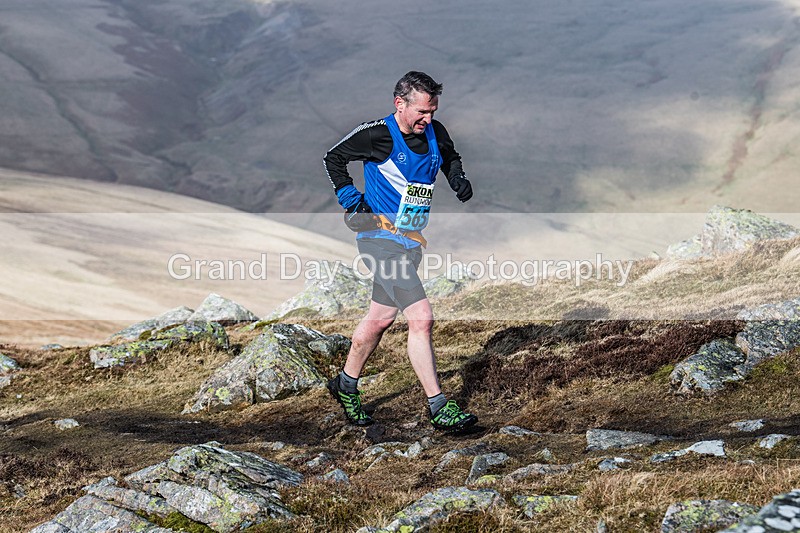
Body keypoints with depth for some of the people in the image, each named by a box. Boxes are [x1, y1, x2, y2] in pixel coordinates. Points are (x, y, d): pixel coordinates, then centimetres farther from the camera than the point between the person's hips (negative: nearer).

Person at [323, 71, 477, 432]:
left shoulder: (435, 133, 2)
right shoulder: (377, 135, -14)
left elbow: (450, 157, 24)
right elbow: (333, 157, 1)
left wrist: (458, 177, 3)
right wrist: (349, 196, -9)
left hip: (412, 240, 7)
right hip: (382, 239, -7)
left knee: (379, 319, 18)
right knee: (421, 318, -15)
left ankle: (346, 386, 38)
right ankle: (439, 409, -12)